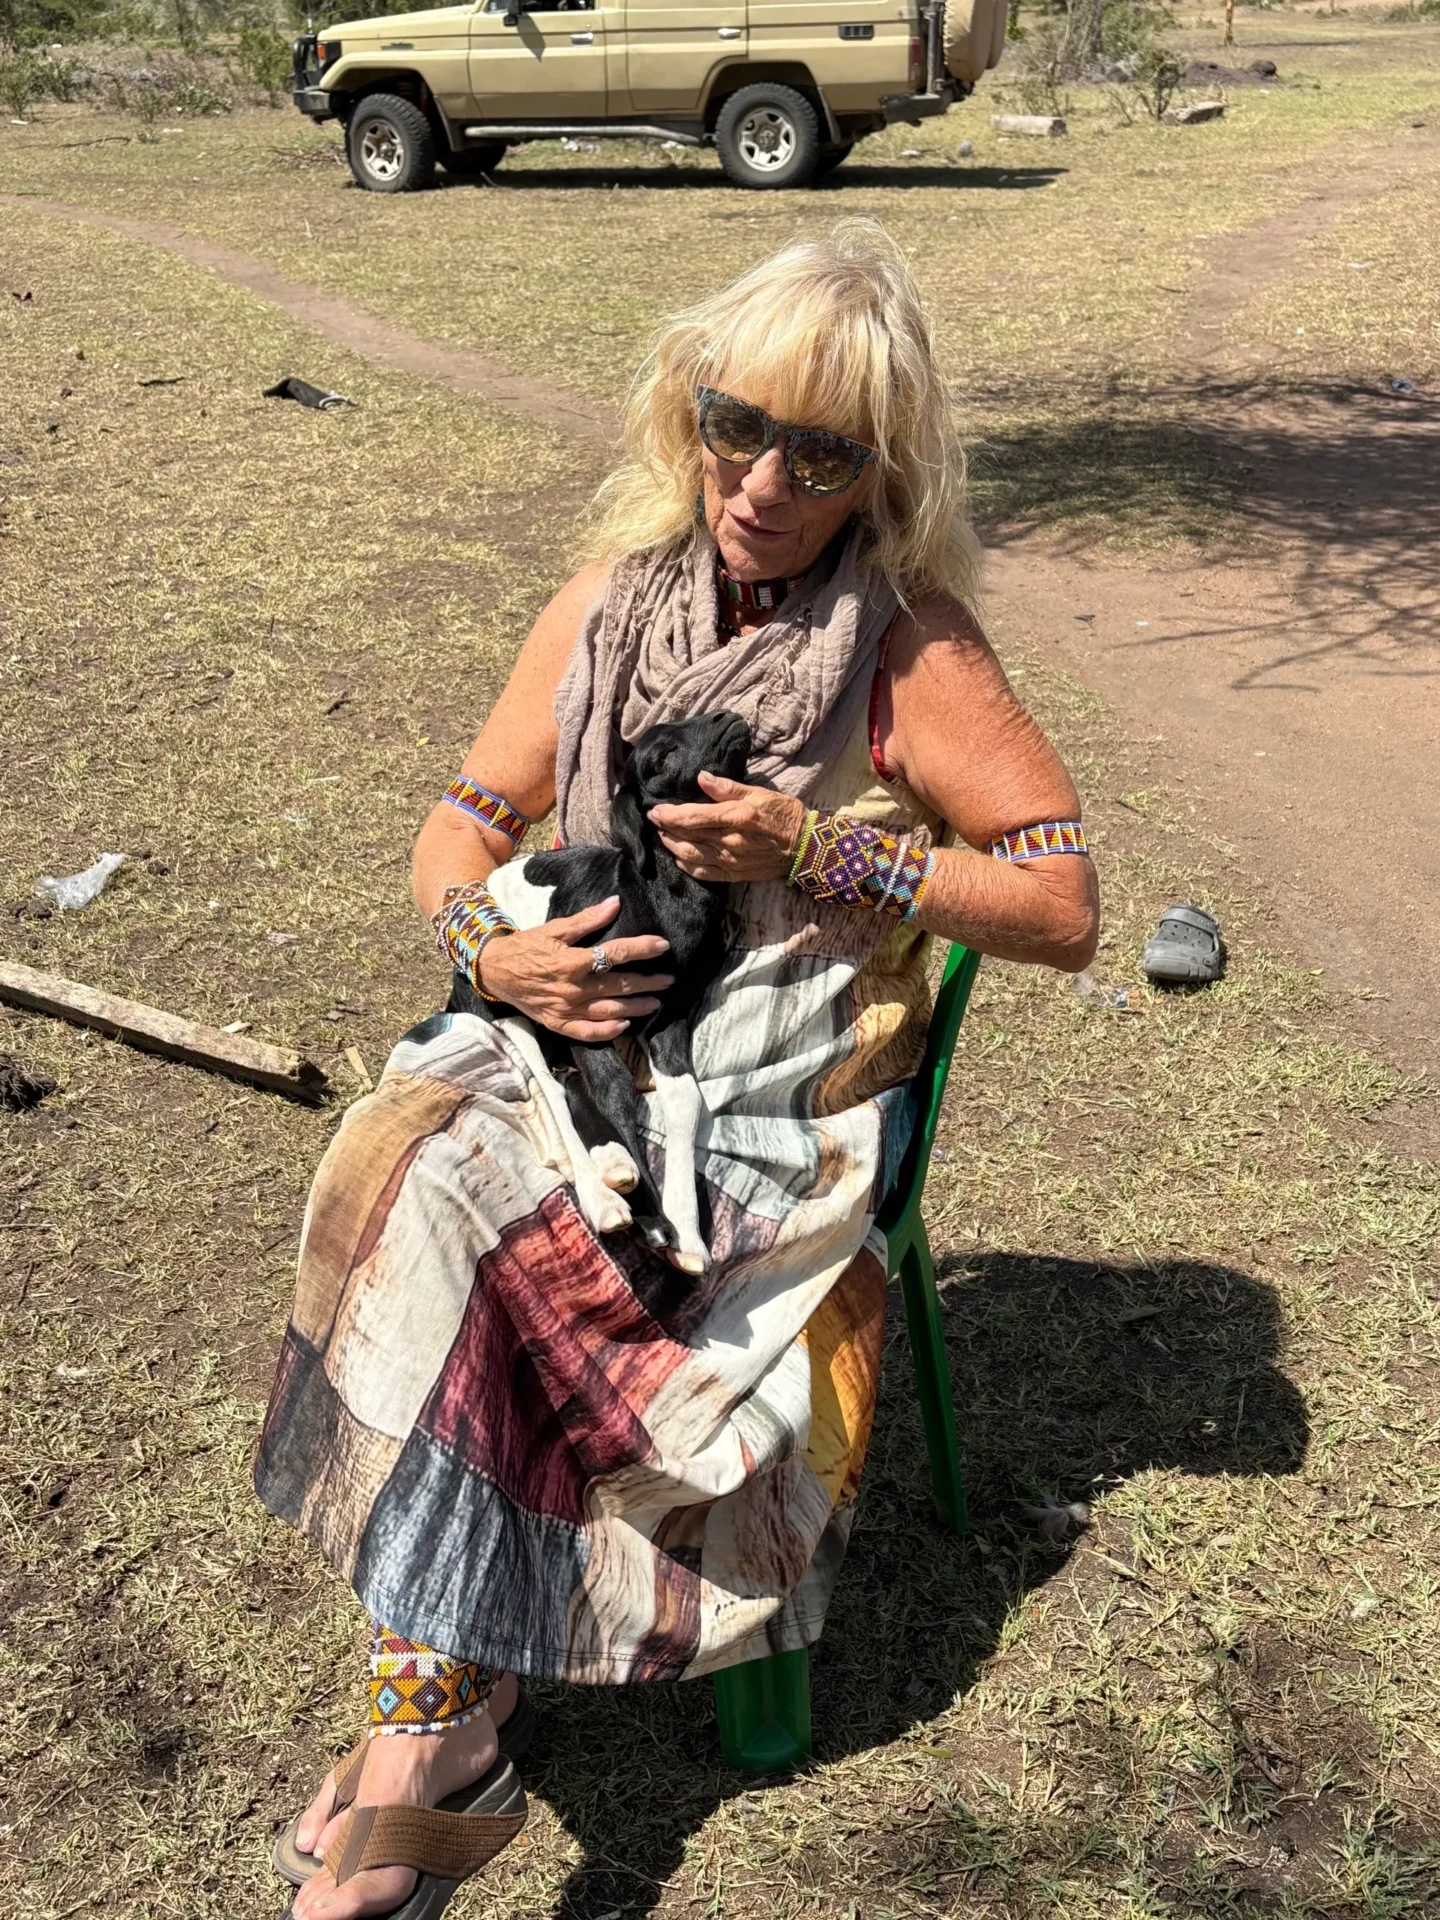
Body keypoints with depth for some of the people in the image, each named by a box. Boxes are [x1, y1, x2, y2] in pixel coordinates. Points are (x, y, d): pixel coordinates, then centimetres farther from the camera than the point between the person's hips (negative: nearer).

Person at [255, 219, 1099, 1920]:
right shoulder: (611, 603, 5)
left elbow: (1065, 906, -8)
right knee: (407, 1160, -24)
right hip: (581, 1035, 4)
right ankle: (439, 1737, -14)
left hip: (777, 1111, -4)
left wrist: (817, 852, -17)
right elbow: (463, 823, 11)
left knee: (446, 1213, -24)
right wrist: (488, 945, -12)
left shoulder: (910, 649, -8)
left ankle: (429, 1729, -5)